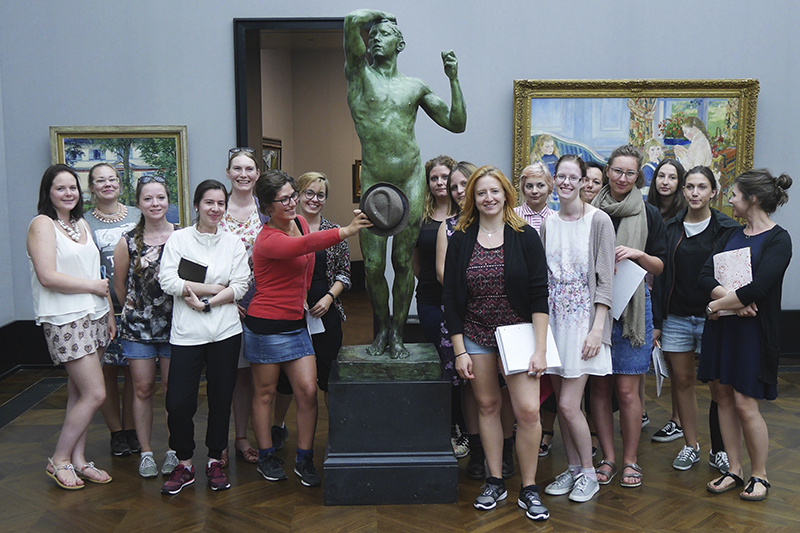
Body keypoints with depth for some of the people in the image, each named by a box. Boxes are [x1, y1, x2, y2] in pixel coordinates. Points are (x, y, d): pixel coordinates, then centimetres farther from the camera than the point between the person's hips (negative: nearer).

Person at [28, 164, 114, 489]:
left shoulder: (82, 224, 16)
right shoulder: (42, 224, -8)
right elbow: (48, 277, -17)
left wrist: (109, 312, 14)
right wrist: (93, 286, -10)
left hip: (93, 317, 7)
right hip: (65, 321, -7)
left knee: (78, 393, 10)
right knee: (95, 394, -8)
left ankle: (78, 460, 18)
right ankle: (59, 460, 7)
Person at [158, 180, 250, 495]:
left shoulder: (234, 243, 9)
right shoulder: (178, 238, 4)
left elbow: (240, 287, 0)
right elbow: (167, 280, -8)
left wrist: (206, 301, -11)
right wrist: (215, 287, -8)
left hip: (225, 332, 2)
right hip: (186, 333, -1)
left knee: (221, 398, 6)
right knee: (178, 401, -5)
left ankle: (215, 460, 22)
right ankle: (184, 464, 14)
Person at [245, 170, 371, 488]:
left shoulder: (300, 223, 5)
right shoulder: (268, 240, -20)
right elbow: (305, 245, -40)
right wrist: (346, 231, -50)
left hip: (296, 323, 7)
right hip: (266, 325, -7)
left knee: (308, 391, 2)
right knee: (265, 392, 8)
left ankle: (304, 460, 14)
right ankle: (266, 457, 24)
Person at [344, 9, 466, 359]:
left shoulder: (415, 87, 13)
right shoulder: (360, 74, 6)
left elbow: (456, 124, 9)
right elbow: (352, 20, -9)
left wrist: (453, 79, 1)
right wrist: (378, 14, 11)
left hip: (411, 181, 1)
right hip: (373, 182, -1)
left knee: (403, 262, 4)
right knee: (373, 265, 0)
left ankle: (397, 333, 18)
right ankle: (382, 329, 21)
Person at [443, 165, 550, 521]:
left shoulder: (525, 236, -4)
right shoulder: (461, 240, 1)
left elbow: (539, 295, -6)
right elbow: (451, 298, 2)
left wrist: (540, 348, -12)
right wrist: (459, 350, -3)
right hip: (475, 335, 2)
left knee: (528, 411, -9)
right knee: (487, 405, 9)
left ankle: (529, 489, 7)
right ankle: (494, 482, 23)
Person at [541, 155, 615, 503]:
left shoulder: (599, 221, -6)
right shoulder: (548, 224, 10)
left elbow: (605, 279, -9)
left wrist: (597, 329, -15)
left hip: (584, 318, -5)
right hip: (554, 318, 5)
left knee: (569, 404, -8)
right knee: (561, 402, 9)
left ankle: (588, 474, 11)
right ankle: (572, 468, 24)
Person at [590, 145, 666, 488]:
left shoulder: (649, 215, 5)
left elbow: (659, 266, 5)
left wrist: (637, 254, -13)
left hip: (631, 308, -1)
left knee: (626, 390, -1)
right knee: (599, 386, 5)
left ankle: (630, 461, 12)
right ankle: (608, 457, 16)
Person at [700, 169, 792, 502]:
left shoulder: (778, 239, -9)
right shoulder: (731, 236, 12)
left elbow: (756, 289, -21)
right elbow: (705, 277, 0)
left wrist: (717, 305, -10)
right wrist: (734, 298, -17)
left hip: (753, 329, -7)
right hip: (721, 327, 7)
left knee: (745, 404, -4)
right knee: (724, 397, 8)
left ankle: (760, 475, 14)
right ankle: (734, 471, 20)